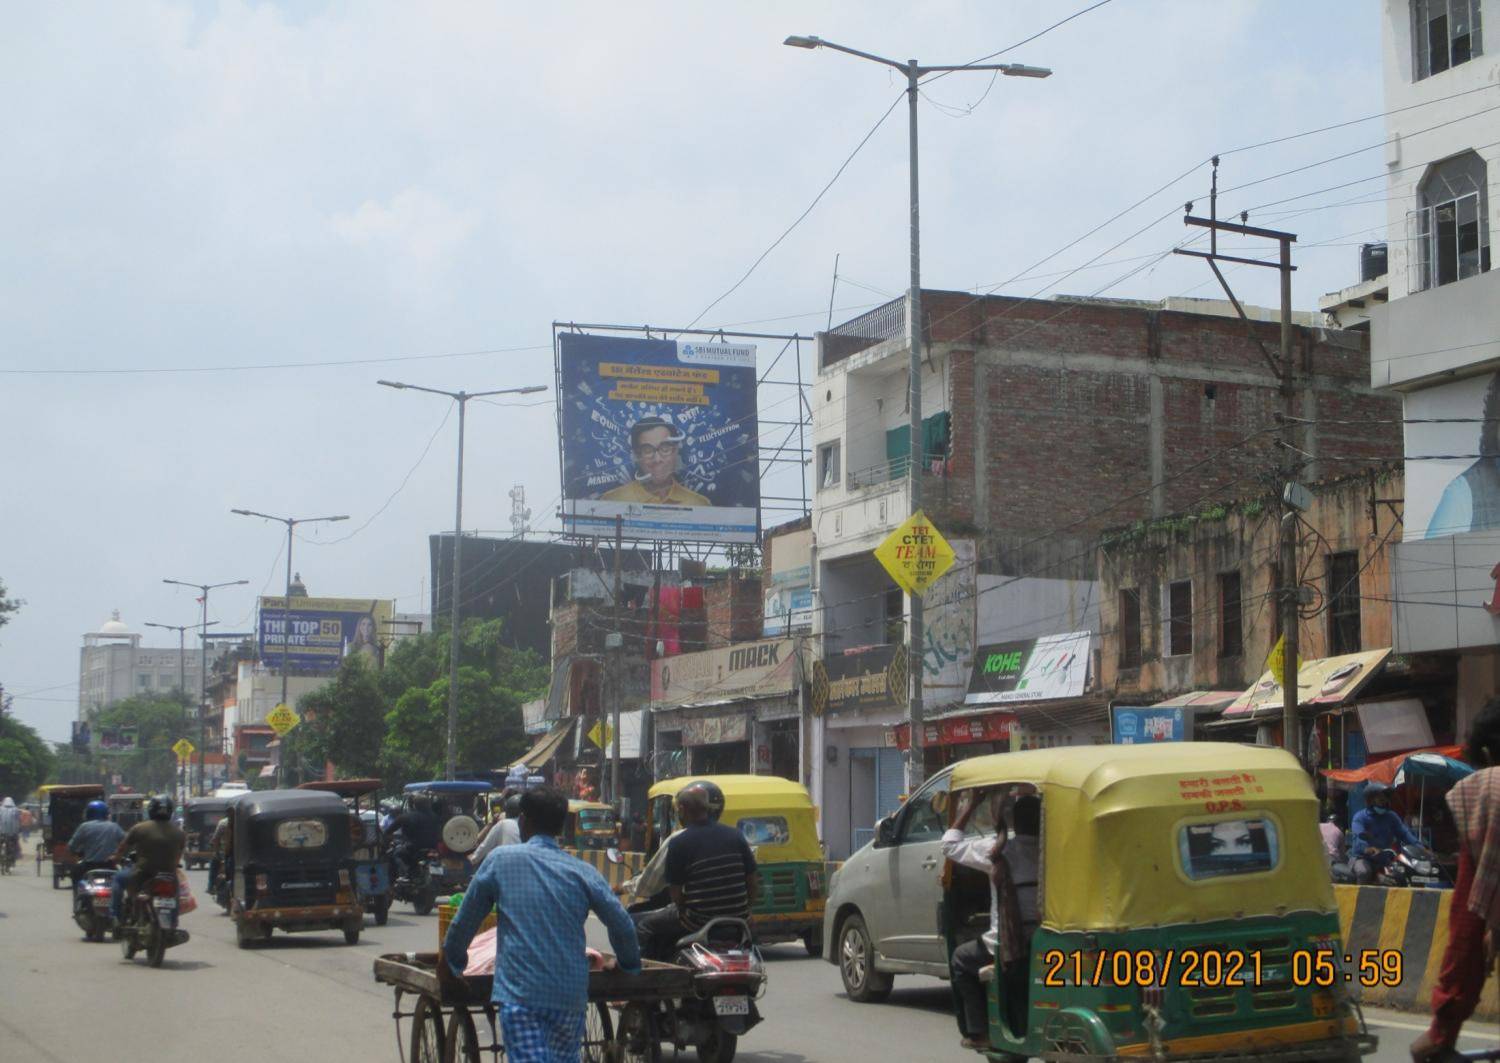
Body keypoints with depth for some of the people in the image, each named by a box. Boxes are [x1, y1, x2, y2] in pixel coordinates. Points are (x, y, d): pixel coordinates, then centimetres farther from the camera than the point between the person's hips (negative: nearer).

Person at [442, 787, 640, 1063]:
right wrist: (629, 964, 26)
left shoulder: (500, 859, 3)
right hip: (571, 993, 3)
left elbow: (465, 921, 9)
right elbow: (621, 925, 7)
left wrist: (451, 962, 26)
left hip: (519, 991, -3)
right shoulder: (582, 871, 6)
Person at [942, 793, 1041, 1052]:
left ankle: (979, 1032, 21)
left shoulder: (999, 850, -7)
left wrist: (971, 806, 14)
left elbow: (950, 845, 5)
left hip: (1009, 949, -4)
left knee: (961, 959, 25)